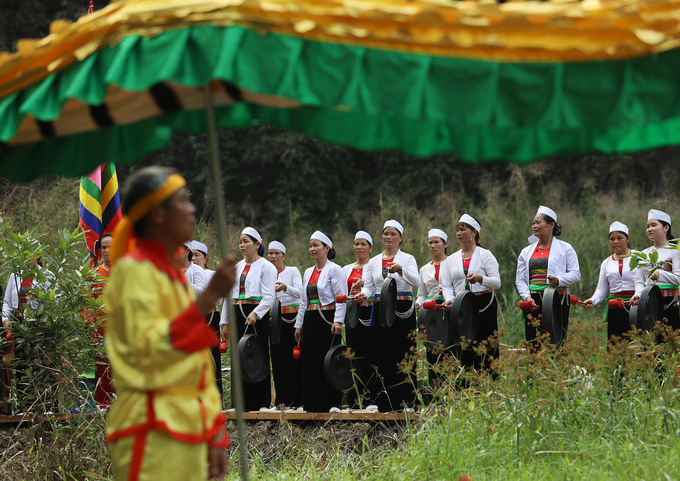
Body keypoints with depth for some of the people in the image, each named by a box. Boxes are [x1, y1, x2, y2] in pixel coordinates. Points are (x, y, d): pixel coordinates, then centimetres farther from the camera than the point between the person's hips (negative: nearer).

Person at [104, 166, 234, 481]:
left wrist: (215, 437, 19)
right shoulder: (134, 270, -7)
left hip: (186, 430, 9)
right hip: (153, 432, -9)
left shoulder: (173, 274, 21)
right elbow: (148, 348, -20)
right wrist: (209, 297, -24)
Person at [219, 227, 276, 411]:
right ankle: (242, 402, 8)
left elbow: (269, 297, -10)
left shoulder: (266, 266, -2)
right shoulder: (237, 267, 18)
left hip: (257, 316, -6)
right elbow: (228, 296, 20)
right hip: (238, 315, 6)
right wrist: (225, 322, 15)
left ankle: (262, 403, -3)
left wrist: (255, 313, -24)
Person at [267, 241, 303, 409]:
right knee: (277, 357, 0)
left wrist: (286, 287, -27)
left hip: (292, 317, -3)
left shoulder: (292, 271, 4)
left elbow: (299, 292, -8)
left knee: (294, 356, -7)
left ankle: (296, 399, -5)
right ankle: (282, 399, 4)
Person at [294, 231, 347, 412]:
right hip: (310, 321, 7)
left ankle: (331, 403, -4)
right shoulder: (308, 272, 17)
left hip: (327, 319, -7)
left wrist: (338, 321, -20)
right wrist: (299, 324, 17)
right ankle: (313, 403, 10)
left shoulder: (334, 269, -4)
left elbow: (341, 298, -10)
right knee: (310, 361, 5)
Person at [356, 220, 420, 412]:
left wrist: (400, 269, -30)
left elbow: (416, 282, -13)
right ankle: (385, 402, 4)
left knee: (403, 354, -6)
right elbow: (368, 286, 11)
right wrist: (363, 294, -13)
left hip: (403, 311, -3)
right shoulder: (373, 262, 14)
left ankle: (405, 401, -3)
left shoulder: (407, 259, 3)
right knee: (383, 354, 0)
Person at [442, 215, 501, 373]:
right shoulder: (451, 260, 16)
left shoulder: (485, 255, 3)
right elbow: (446, 285, 12)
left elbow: (497, 282, -5)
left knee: (487, 348, -8)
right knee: (464, 352, -1)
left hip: (484, 306, -3)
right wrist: (449, 299, -9)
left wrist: (480, 279, -25)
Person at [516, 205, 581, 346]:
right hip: (533, 302, 3)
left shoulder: (565, 248, 7)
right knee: (533, 343, -3)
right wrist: (527, 297, -6)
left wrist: (559, 280, -18)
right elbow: (520, 280, 12)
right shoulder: (526, 252, 16)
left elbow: (575, 274, 0)